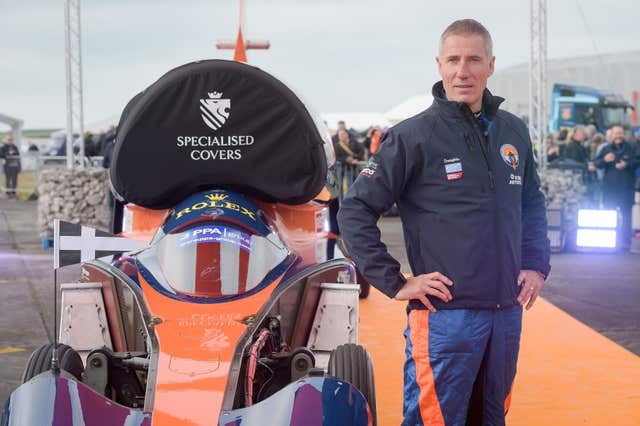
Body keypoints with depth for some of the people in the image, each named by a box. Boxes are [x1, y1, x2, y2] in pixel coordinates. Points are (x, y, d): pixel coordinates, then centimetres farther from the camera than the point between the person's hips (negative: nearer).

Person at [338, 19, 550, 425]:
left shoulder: (513, 131, 8)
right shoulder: (415, 135, -8)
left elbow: (533, 204, 23)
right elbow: (354, 212, -7)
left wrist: (537, 265, 11)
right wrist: (395, 283, -11)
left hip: (508, 313, 6)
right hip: (446, 313, -6)